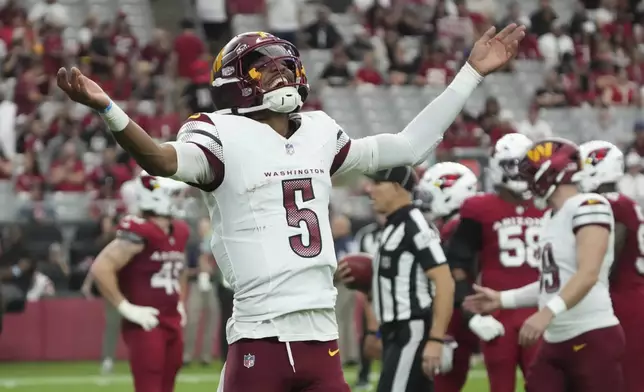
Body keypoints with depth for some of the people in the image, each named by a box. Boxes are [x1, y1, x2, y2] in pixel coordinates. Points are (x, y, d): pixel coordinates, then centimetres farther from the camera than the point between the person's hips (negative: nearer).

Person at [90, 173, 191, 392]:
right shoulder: (139, 233, -17)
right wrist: (126, 308, -19)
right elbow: (101, 269, -23)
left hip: (172, 324, 9)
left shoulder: (180, 232, 11)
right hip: (145, 326, -9)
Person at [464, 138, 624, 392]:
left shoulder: (589, 207, -12)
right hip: (555, 341, 9)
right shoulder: (551, 217, 15)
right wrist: (502, 299, 26)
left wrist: (547, 313, -34)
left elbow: (588, 275, -24)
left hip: (592, 339, -9)